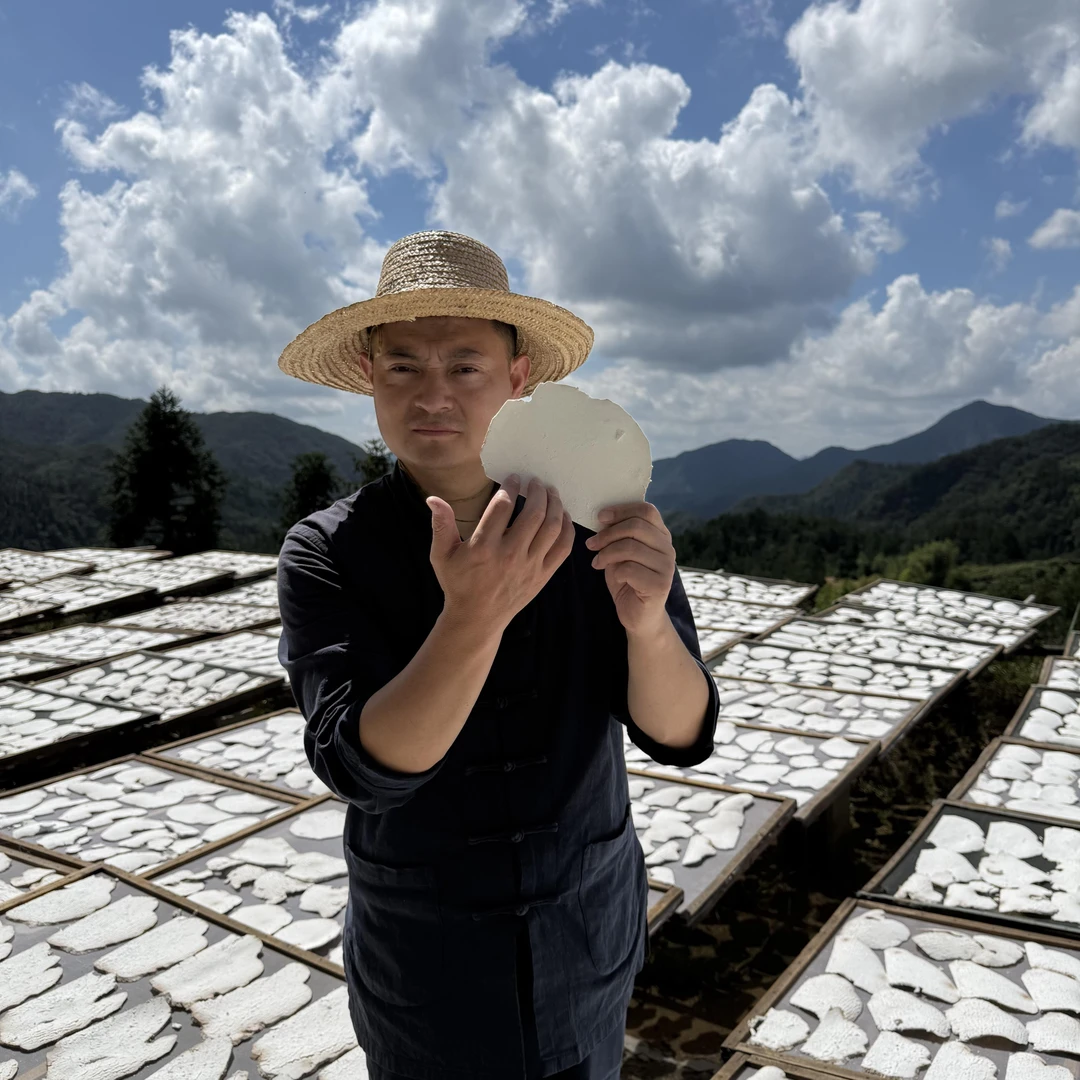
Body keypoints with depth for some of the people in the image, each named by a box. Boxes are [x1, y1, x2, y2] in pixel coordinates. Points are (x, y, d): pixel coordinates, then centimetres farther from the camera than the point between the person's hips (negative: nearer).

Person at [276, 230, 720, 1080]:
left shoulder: (602, 524, -13)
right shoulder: (325, 554, -16)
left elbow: (681, 735, -17)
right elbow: (362, 765, -26)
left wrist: (647, 619, -39)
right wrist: (474, 616, -42)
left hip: (589, 938, 2)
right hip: (422, 958, -1)